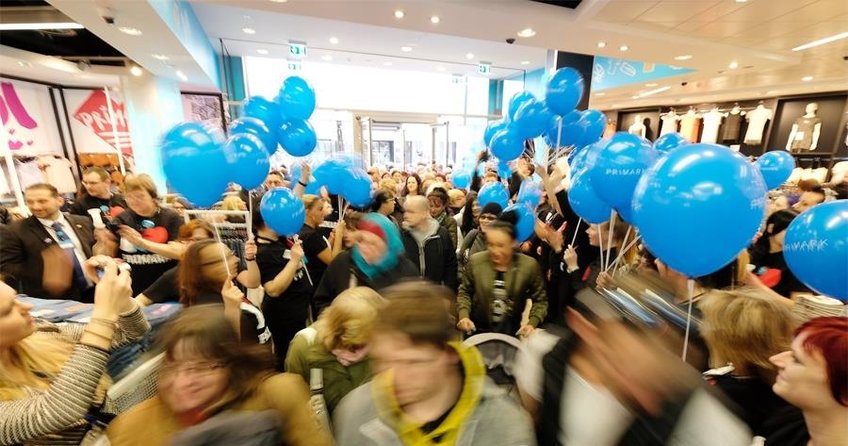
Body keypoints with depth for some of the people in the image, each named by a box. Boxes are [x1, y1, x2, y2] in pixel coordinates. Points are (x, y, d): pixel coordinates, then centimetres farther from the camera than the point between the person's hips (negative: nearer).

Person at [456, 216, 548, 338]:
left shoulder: (529, 266, -15)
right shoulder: (475, 261, -14)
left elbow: (540, 300, -3)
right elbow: (465, 292, 0)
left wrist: (532, 323, -18)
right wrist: (464, 316, -14)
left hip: (511, 332, 0)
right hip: (477, 329, 1)